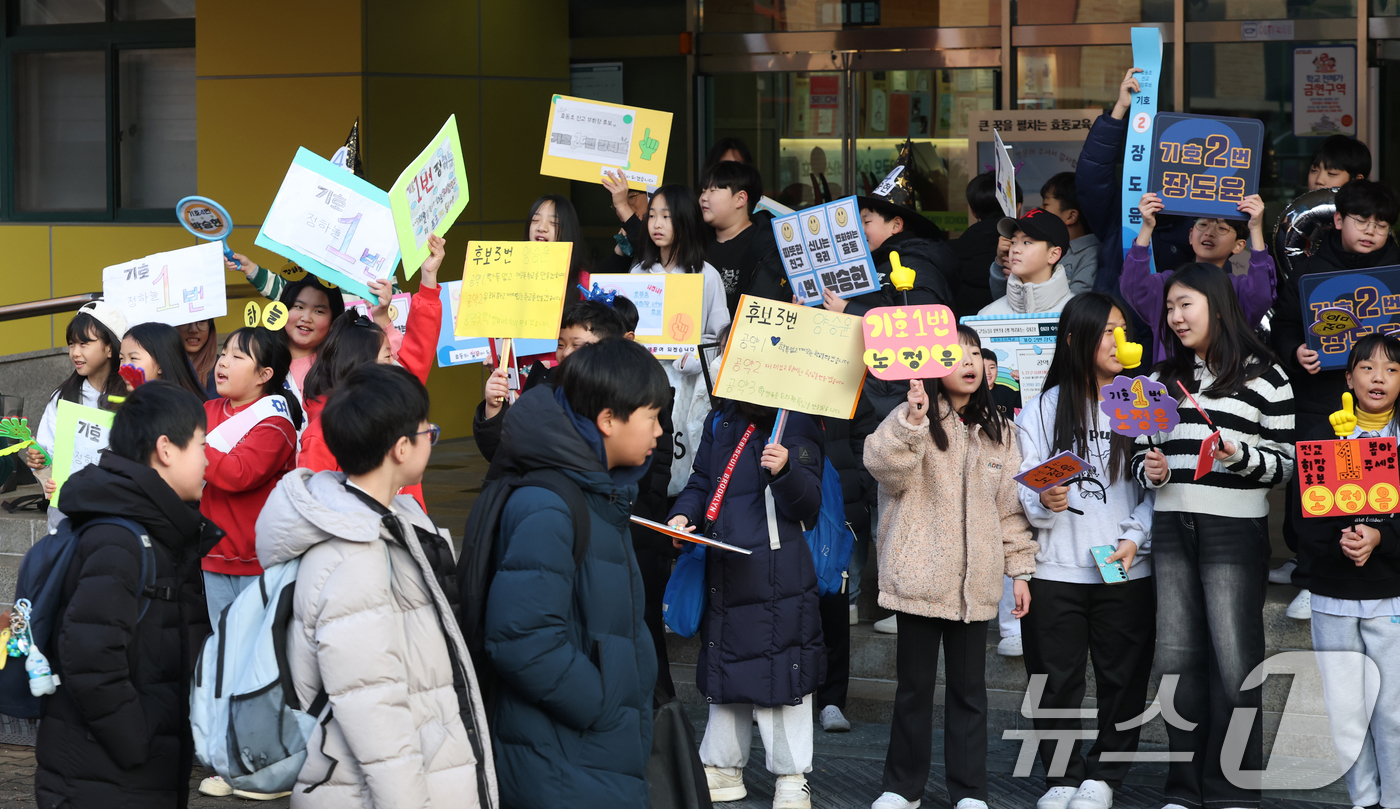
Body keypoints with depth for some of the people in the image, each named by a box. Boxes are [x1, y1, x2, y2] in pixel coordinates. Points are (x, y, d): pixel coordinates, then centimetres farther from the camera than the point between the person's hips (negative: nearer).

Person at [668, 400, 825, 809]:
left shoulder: (799, 426, -6)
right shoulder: (721, 423, 10)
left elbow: (808, 505, -11)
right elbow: (702, 483, 18)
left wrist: (785, 471, -30)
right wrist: (683, 515, -2)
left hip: (777, 574, -6)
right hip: (724, 572, 6)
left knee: (781, 675, -2)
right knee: (725, 667, 16)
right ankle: (723, 770, 28)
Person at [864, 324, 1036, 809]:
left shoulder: (997, 429, 12)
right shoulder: (912, 418, -3)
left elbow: (1010, 504, 15)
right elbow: (885, 468, -22)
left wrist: (1020, 568, 11)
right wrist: (912, 420, -36)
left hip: (975, 582, 4)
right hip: (920, 577, -4)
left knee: (969, 687, 6)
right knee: (915, 683, 4)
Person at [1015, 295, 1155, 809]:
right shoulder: (1042, 410, 4)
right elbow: (1022, 491, 2)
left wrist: (1136, 538, -10)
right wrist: (1043, 504, -19)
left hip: (1127, 571, 1)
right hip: (1056, 569, 0)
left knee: (1123, 678, 3)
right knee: (1056, 679, 3)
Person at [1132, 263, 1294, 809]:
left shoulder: (1263, 375, -1)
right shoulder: (1161, 379, 14)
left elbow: (1286, 462, -1)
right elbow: (1141, 453, 19)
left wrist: (1239, 455, -17)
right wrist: (1150, 471, -2)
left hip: (1235, 530, -5)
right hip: (1171, 529, 5)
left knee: (1234, 660, -5)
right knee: (1177, 658, 6)